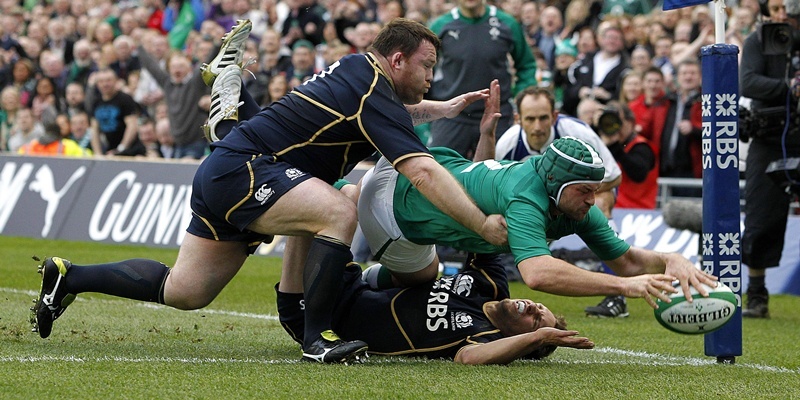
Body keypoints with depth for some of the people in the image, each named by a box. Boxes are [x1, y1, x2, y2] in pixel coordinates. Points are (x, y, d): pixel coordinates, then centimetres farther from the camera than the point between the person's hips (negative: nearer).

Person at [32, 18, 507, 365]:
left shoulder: (357, 68, 11)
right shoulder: (374, 95, -17)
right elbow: (422, 172, -27)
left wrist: (443, 108, 27)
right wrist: (485, 225, -27)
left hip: (220, 177, 10)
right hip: (240, 170, -10)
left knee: (182, 292, 15)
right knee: (339, 212, -28)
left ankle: (69, 277, 26)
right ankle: (318, 337, -21)